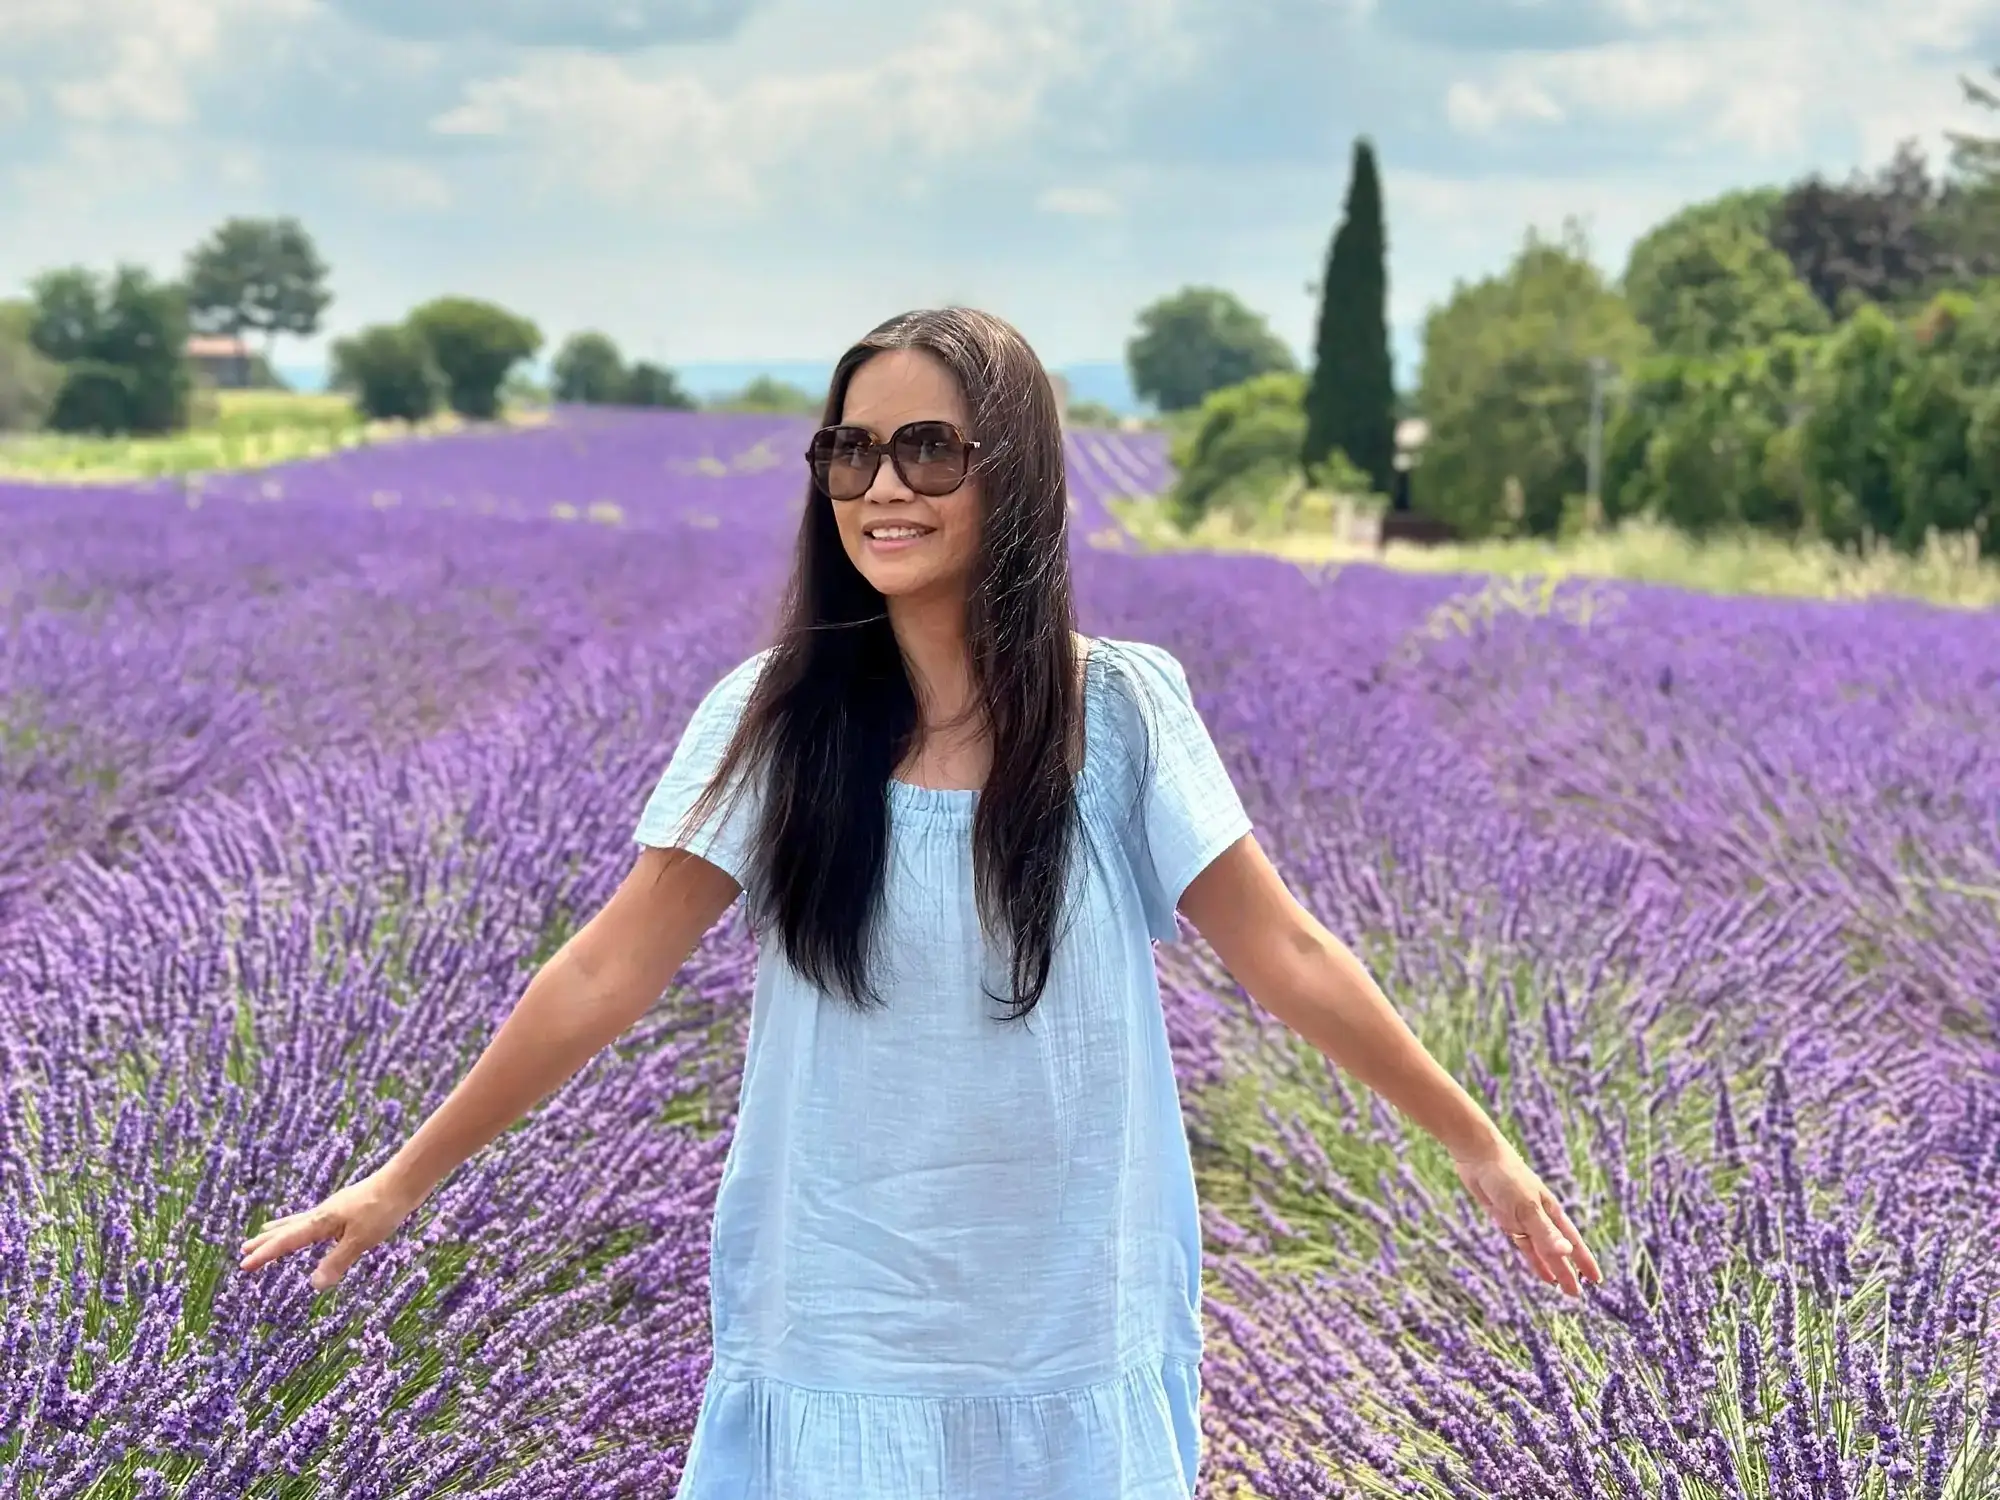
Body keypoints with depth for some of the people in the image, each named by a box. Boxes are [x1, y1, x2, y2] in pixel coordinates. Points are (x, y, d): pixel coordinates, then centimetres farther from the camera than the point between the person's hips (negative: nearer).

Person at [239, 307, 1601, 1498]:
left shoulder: (1122, 708, -6)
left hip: (1075, 1328, 0)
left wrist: (1479, 1147, 3)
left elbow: (1287, 955, 0)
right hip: (837, 1332, 0)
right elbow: (605, 974, -2)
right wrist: (404, 1183, -1)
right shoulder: (775, 718, -5)